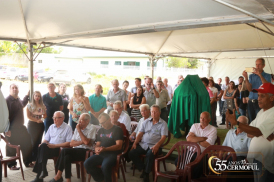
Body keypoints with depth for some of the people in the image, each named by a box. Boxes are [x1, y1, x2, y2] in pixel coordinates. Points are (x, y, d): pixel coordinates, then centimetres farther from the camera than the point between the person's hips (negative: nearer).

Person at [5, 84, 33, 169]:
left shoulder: (19, 100, 10)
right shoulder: (7, 100, -15)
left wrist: (27, 96, 30)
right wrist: (7, 129, -25)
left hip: (20, 127, 8)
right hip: (12, 129, -8)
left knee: (27, 144, 11)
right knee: (11, 148, 5)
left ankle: (28, 162, 24)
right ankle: (11, 165, 20)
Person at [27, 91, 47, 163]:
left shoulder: (42, 106, 9)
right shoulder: (29, 105, 1)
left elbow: (45, 115, 10)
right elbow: (28, 116, -7)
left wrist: (42, 118, -8)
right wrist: (36, 120, -10)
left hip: (40, 124, 3)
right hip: (32, 124, -3)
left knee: (38, 141, 3)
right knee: (32, 141, -4)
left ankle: (37, 158, 10)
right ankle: (32, 158, 3)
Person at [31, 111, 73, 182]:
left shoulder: (67, 128, 0)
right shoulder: (51, 127, 19)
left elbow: (69, 143, -9)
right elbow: (46, 139, 20)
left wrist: (55, 145, -16)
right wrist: (42, 144, -4)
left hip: (60, 149, -5)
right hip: (49, 148, 5)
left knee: (44, 147, -29)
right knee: (42, 146, -27)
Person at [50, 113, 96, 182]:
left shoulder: (92, 128, -1)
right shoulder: (78, 128, 19)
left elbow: (86, 142, -16)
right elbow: (71, 143, 12)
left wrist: (79, 130, -7)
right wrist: (82, 142, -7)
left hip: (85, 151, -6)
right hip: (76, 151, 6)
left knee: (64, 150, -25)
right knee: (67, 157, -29)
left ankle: (58, 175, -16)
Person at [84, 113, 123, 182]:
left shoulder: (117, 129, 2)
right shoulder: (100, 131, 21)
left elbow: (119, 146, -8)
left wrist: (105, 149, -21)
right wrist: (96, 149, -3)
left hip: (113, 154, -6)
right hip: (101, 154, 6)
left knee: (105, 166, -35)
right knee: (87, 163, -20)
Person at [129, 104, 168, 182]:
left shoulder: (163, 123, 4)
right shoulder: (146, 122, 17)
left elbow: (163, 137, -7)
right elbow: (140, 133, 13)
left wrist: (157, 146, -24)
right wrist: (135, 143, -3)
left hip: (154, 146, -4)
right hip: (143, 144, 4)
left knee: (150, 154, -35)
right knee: (131, 153, -17)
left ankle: (146, 173, -11)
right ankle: (143, 168, 4)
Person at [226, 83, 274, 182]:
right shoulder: (261, 112, 11)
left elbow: (257, 132, -28)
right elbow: (249, 133, 8)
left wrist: (236, 123, -36)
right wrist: (265, 135, -12)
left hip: (264, 161, -7)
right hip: (254, 158, 7)